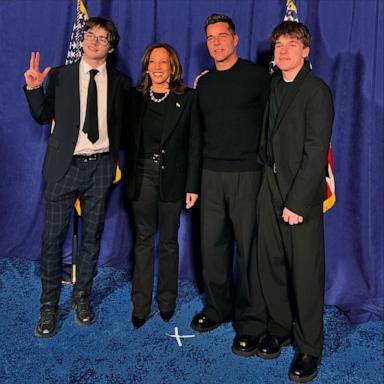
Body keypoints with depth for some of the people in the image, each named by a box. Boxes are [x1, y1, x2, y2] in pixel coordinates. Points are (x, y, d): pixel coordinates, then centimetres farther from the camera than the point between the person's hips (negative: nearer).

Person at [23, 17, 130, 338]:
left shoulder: (120, 82, 6)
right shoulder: (59, 76, 5)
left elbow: (124, 124, 9)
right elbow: (43, 116, 7)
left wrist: (119, 158, -6)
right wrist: (34, 88, -7)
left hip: (101, 166, 1)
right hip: (65, 166, -1)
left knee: (92, 235, 10)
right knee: (53, 236, 0)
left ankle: (82, 297, 27)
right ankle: (49, 306, 14)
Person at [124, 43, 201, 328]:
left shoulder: (188, 98, -1)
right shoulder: (135, 97, 7)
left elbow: (194, 144, -3)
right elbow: (129, 139, 8)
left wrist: (193, 185, -7)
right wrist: (128, 177, -1)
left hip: (172, 176, -2)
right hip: (142, 174, 2)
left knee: (169, 240, 9)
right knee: (143, 239, 7)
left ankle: (167, 301, 24)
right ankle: (141, 304, 17)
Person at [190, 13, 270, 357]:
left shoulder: (257, 76, -1)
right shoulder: (204, 83, 14)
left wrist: (267, 166, -7)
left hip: (247, 173, -5)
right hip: (211, 173, 5)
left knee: (249, 247, -1)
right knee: (212, 244, 8)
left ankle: (251, 322, 11)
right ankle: (217, 307, 26)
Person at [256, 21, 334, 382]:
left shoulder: (317, 91, -9)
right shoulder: (271, 85, 11)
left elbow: (315, 153, -14)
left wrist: (297, 202, -16)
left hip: (301, 191, -6)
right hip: (269, 185, 6)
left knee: (305, 271, 2)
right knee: (270, 264, 12)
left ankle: (309, 348, 17)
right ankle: (279, 328, 31)